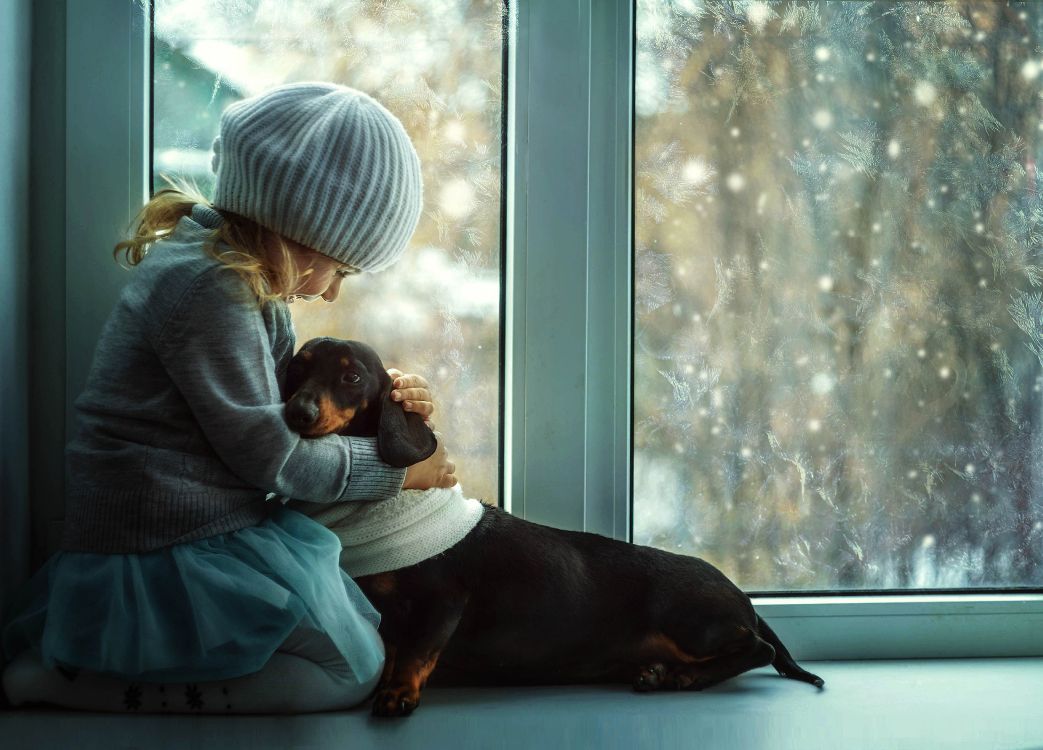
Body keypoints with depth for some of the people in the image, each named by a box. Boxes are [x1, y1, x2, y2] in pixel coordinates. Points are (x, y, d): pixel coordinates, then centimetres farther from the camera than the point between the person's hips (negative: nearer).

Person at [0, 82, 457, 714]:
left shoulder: (250, 276, 7)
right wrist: (397, 469, -7)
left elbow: (286, 393, 17)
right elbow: (269, 454, -19)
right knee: (352, 669, -6)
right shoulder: (209, 289, -24)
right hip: (166, 554, -10)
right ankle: (68, 679, -8)